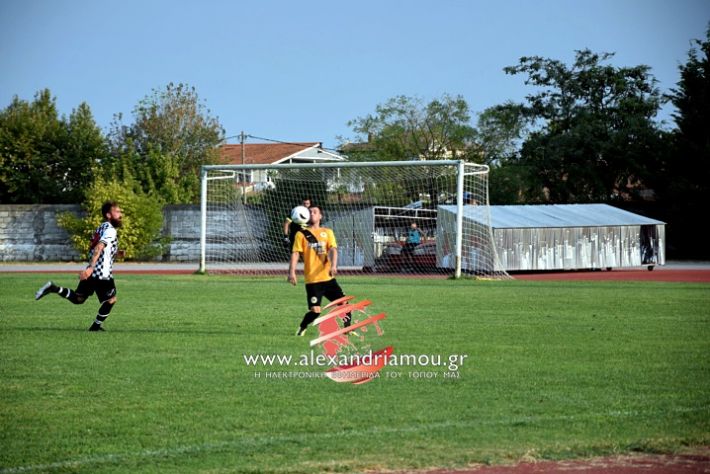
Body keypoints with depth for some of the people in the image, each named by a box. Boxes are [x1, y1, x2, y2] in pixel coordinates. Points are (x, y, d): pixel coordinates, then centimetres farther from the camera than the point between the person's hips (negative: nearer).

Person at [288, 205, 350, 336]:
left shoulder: (327, 232, 10)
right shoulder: (301, 234, 4)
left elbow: (333, 250, -4)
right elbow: (295, 254, -4)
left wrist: (333, 266, -22)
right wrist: (292, 272, -18)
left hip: (328, 278, 3)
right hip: (312, 280, -3)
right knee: (315, 311, -12)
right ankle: (302, 328, 13)